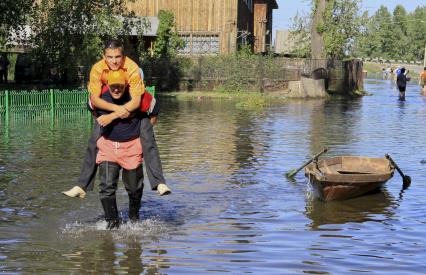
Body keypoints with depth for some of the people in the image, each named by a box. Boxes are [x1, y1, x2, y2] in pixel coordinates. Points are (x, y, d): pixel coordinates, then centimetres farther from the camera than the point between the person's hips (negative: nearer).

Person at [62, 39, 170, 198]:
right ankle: (82, 186, 4)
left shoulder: (132, 68, -32)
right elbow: (94, 99, -26)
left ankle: (159, 183, -17)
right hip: (108, 106, 2)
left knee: (148, 140, -18)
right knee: (93, 143, -3)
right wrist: (116, 108, -42)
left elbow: (136, 101, -33)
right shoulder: (97, 69, -25)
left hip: (132, 106, -2)